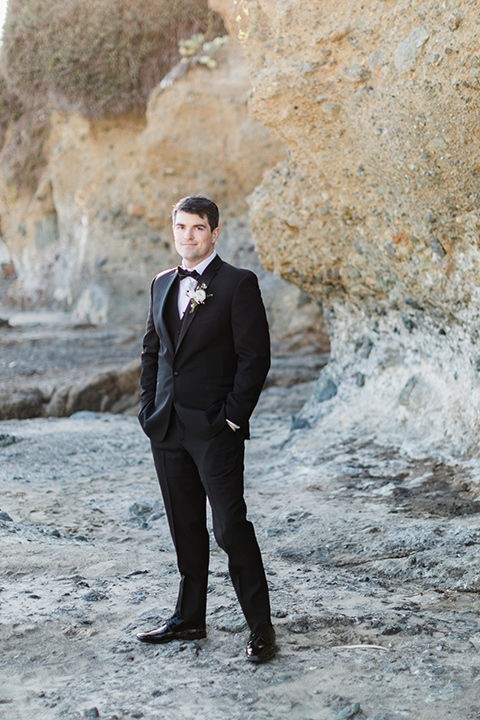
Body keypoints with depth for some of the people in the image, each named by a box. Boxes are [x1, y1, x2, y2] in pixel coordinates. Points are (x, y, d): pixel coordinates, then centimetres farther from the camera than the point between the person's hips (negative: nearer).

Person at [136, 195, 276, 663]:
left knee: (231, 528, -6)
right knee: (185, 527, 14)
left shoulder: (238, 284, -6)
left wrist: (234, 415, -13)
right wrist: (150, 407, 9)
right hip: (167, 428, 6)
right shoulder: (163, 284, 13)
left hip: (215, 429, -6)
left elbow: (255, 355, -10)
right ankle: (189, 618, 26)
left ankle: (260, 628, 3)